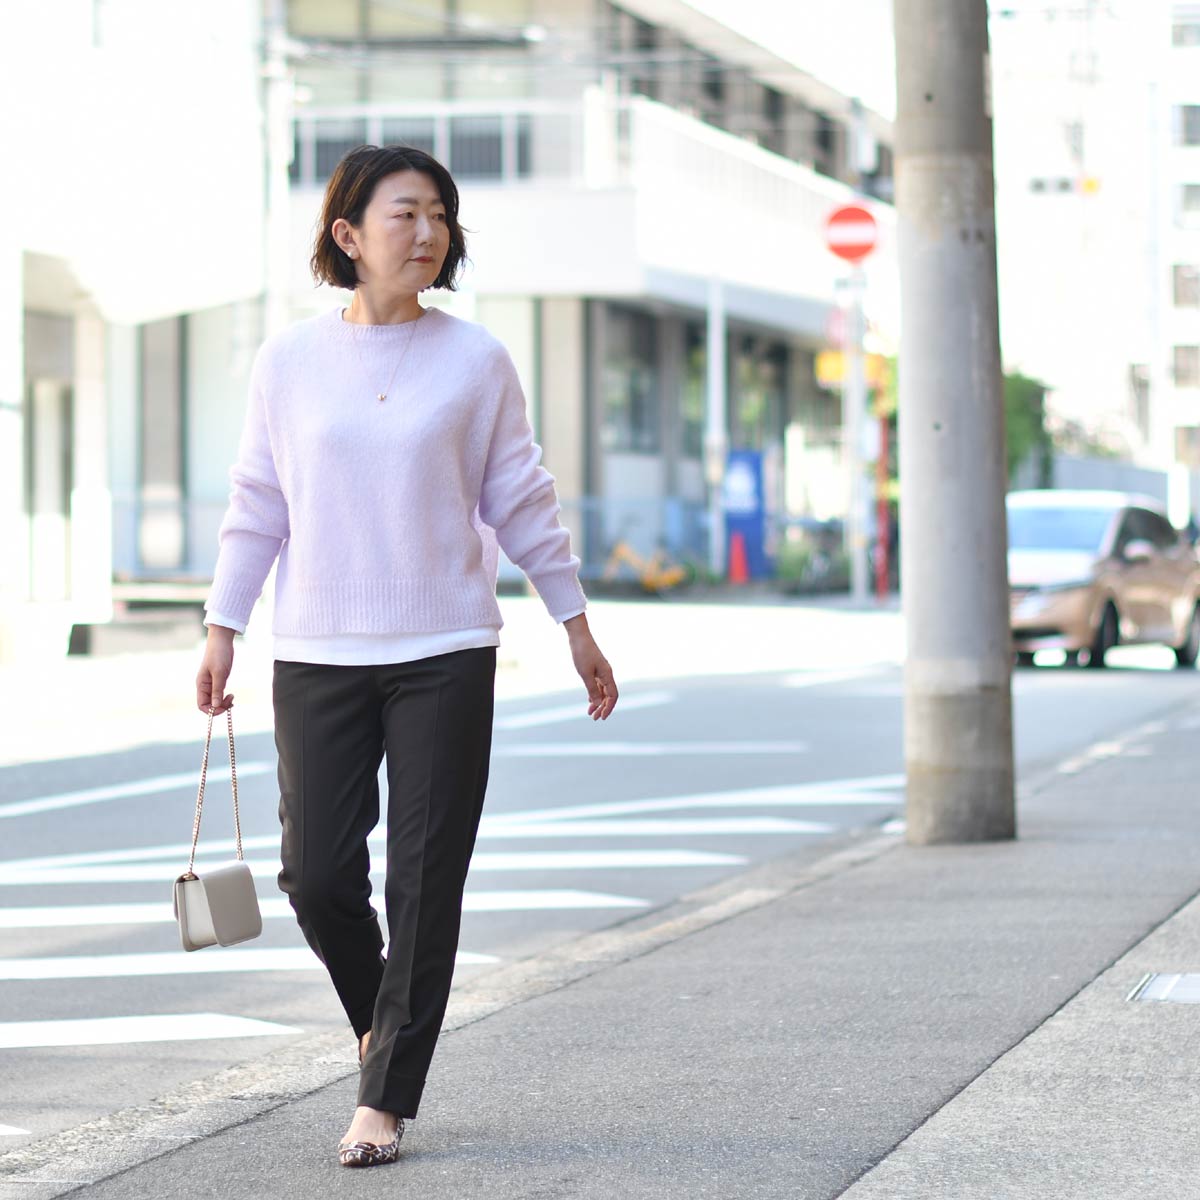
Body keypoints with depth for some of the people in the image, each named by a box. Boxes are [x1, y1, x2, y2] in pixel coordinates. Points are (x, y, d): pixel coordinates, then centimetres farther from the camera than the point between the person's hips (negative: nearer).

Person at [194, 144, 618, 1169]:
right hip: (317, 654, 1)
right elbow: (256, 506, 9)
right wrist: (221, 632, 6)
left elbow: (522, 500, 7)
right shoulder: (289, 361, 3)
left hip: (446, 657, -1)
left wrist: (577, 625, 8)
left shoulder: (475, 361, 1)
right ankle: (379, 1015, 29)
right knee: (317, 873, -2)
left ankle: (385, 1101, 5)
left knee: (425, 880, -3)